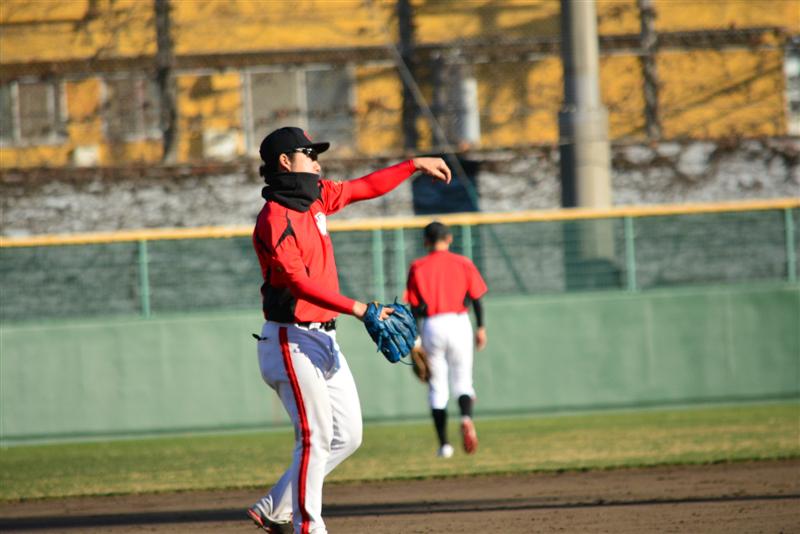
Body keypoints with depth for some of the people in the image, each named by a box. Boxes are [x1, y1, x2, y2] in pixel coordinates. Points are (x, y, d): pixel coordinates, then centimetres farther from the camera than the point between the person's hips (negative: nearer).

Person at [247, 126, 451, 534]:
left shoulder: (316, 198, 11)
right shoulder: (275, 219, -16)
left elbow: (366, 187, 27)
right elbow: (299, 282, -27)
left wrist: (415, 165, 27)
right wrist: (357, 309, -32)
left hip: (324, 340, 9)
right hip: (292, 342, -9)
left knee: (347, 435, 9)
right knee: (316, 438, -12)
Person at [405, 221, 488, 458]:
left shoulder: (418, 267, 1)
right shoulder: (463, 264, 4)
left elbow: (415, 307, -1)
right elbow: (476, 299, 3)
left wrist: (414, 340, 7)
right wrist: (481, 328, 13)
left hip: (431, 326, 0)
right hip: (459, 323, 0)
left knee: (437, 386, 9)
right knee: (462, 381, 8)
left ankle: (444, 443, 7)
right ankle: (466, 417, -24)